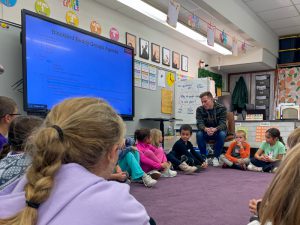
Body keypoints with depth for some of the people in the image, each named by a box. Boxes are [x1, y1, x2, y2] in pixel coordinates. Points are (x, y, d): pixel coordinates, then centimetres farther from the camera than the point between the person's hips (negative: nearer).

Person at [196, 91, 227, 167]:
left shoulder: (221, 108, -13)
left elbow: (222, 123, -22)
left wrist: (215, 129, -45)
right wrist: (206, 129, -44)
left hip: (218, 131, -1)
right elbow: (199, 123, -20)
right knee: (199, 134, -31)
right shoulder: (199, 109, -9)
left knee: (222, 134, -34)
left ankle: (216, 157, -18)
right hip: (205, 132, 1)